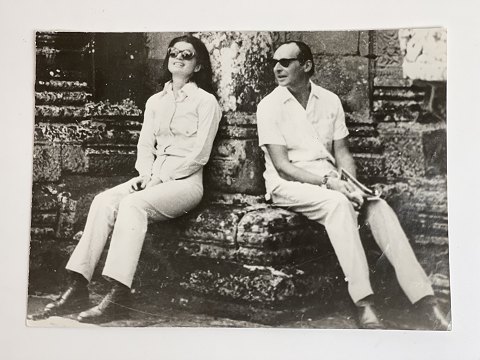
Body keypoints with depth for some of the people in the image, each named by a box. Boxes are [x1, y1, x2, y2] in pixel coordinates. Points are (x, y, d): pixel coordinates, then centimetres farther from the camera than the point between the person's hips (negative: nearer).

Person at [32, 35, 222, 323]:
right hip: (154, 179, 5)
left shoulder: (206, 101, 2)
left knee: (133, 204, -32)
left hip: (185, 181, -5)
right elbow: (145, 145, 15)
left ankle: (119, 298, -35)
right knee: (103, 201, -22)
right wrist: (146, 175, -5)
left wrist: (160, 178, -13)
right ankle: (78, 288, -24)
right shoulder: (155, 101, 20)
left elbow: (199, 154, -7)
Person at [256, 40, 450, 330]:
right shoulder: (270, 106, -4)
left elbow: (342, 152, 8)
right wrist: (328, 181, -23)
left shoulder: (330, 101, 8)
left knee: (378, 206, -22)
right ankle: (365, 305, -35)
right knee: (338, 204, -34)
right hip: (289, 183, -4)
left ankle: (426, 301, -24)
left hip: (330, 180, 4)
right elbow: (281, 165, -11)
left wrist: (349, 182, -13)